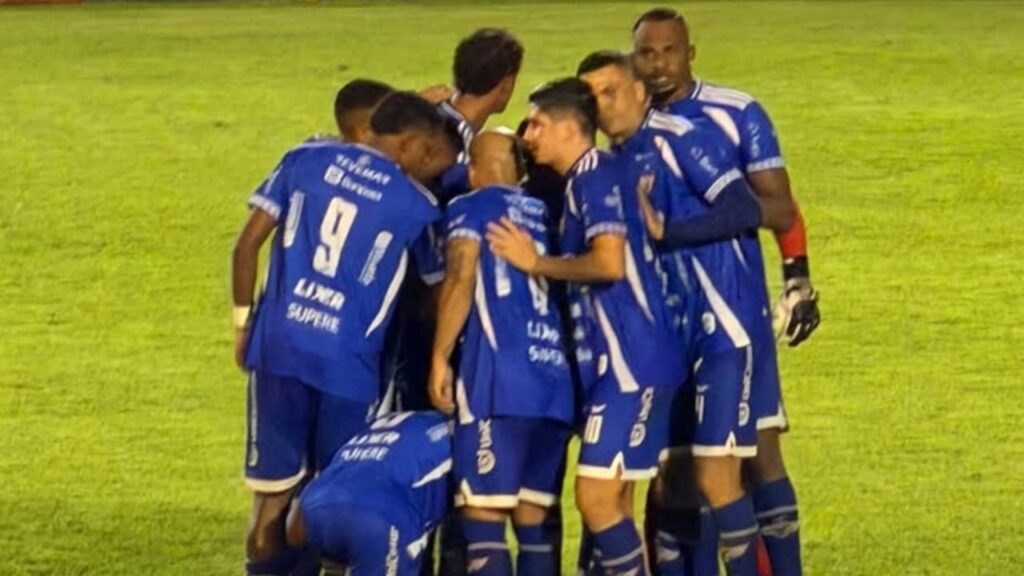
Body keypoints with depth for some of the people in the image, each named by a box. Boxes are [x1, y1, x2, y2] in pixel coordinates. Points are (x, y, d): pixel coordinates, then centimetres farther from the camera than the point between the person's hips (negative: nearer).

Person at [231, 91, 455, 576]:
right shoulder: (415, 204, 1)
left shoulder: (307, 159, 8)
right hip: (348, 363, -2)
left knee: (272, 495, 8)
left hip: (279, 347, 2)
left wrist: (244, 321, 14)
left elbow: (247, 245, 6)